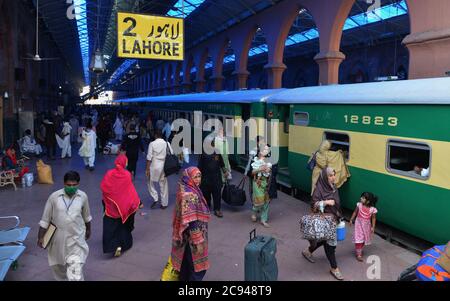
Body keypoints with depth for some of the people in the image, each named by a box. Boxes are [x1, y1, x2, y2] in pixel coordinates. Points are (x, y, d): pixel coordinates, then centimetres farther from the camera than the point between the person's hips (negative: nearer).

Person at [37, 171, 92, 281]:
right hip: (58, 237, 2)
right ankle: (62, 279, 50)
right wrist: (40, 237, -2)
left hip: (76, 238, -1)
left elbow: (86, 216, 9)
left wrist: (88, 230, 20)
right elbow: (45, 219, -4)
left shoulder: (83, 196, -8)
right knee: (57, 265, 22)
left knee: (75, 268, -8)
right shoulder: (54, 197, -12)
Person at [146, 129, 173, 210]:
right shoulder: (167, 144, 0)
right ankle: (164, 203, 17)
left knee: (150, 182, 16)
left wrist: (147, 169, -3)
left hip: (154, 166, -3)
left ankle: (155, 199, 3)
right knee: (164, 185, 11)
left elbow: (149, 157, -9)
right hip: (164, 167, 3)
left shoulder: (152, 144, -7)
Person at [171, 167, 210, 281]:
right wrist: (198, 241, -23)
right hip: (192, 237, -9)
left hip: (187, 236, 9)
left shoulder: (190, 190, 3)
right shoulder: (188, 195, -28)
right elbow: (191, 222, -28)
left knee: (187, 262, 23)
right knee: (197, 266, 5)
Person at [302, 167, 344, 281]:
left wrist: (339, 217, 16)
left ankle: (308, 251, 42)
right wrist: (326, 202, -31)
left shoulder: (333, 187, 3)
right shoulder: (319, 189, -19)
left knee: (326, 239, 20)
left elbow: (337, 203, 13)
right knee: (330, 242, 1)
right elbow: (314, 204, -20)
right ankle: (334, 268, 15)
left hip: (334, 218, 8)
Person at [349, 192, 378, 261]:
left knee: (364, 239, 15)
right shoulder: (359, 205, -12)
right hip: (359, 224, -1)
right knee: (358, 239, -3)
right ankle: (358, 254, 4)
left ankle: (359, 250, 37)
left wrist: (373, 227, -8)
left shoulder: (372, 209, -16)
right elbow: (355, 212, 2)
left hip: (366, 226, 1)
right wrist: (351, 220, 5)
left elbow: (373, 218, -6)